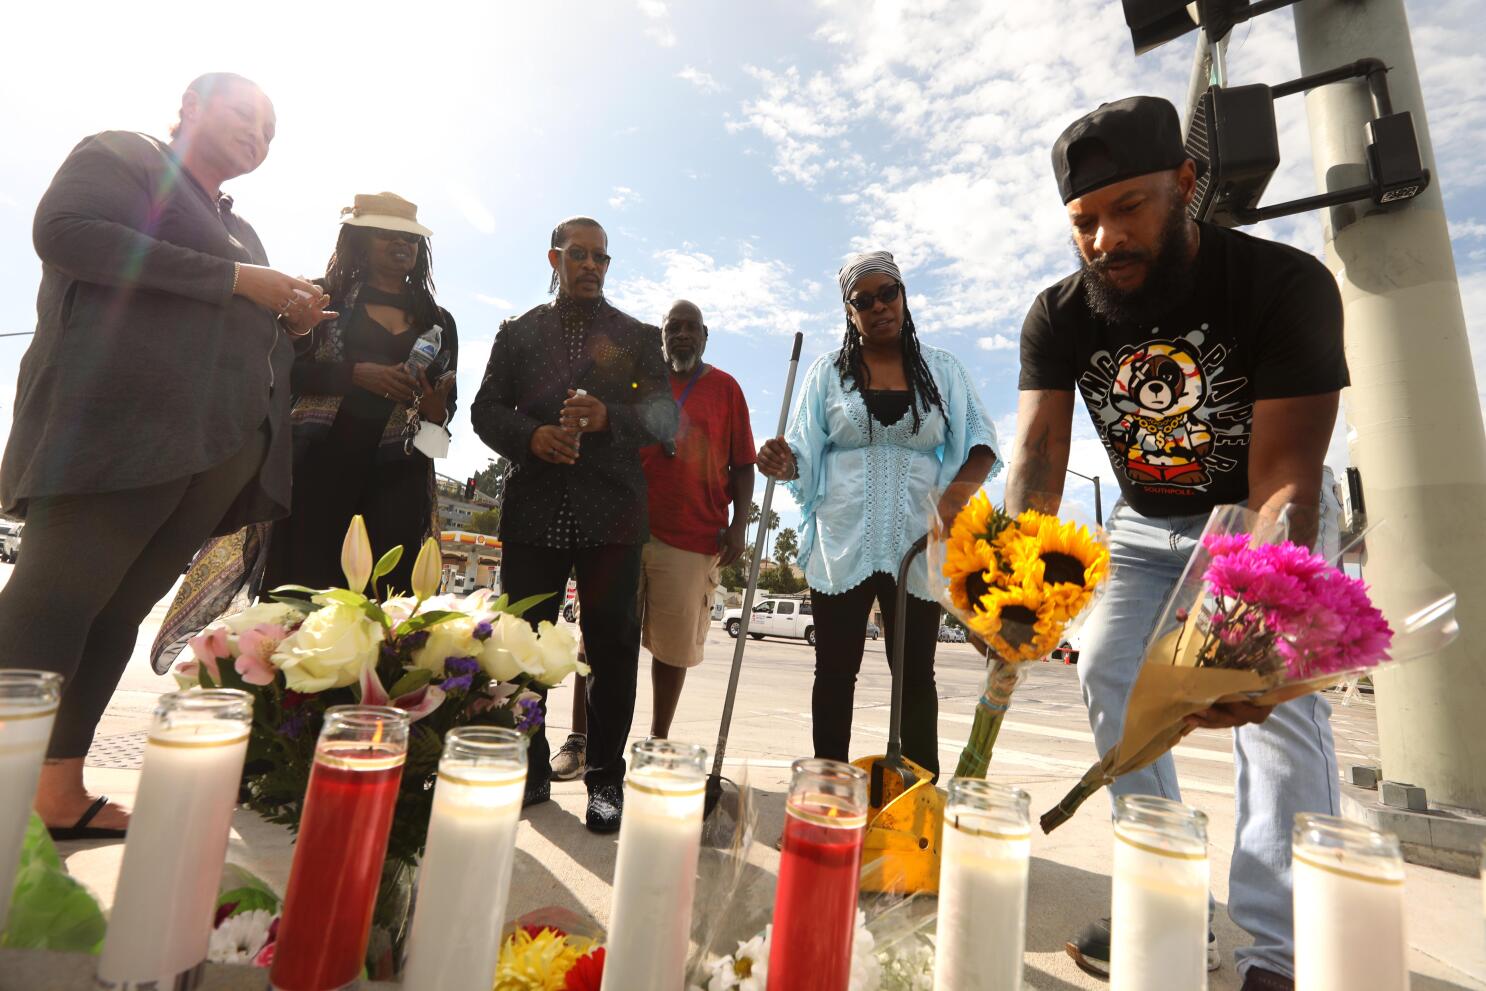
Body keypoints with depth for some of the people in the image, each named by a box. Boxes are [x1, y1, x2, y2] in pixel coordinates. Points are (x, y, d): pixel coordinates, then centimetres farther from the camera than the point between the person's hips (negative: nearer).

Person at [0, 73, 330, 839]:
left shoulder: (238, 230, 27)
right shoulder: (123, 156, 8)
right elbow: (66, 231, -11)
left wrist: (290, 322, 12)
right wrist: (234, 279, -12)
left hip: (221, 454, 6)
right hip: (116, 433, -6)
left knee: (115, 618, 5)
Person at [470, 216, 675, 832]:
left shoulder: (639, 337, 14)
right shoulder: (519, 332, 17)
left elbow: (666, 416, 4)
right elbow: (487, 409, 10)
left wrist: (609, 417, -15)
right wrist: (531, 436, -11)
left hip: (611, 514, -1)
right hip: (534, 510, 2)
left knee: (612, 648, 1)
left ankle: (605, 777, 15)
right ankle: (530, 770, 22)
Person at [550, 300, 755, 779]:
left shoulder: (725, 388, 10)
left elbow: (742, 464, 7)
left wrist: (739, 524, -3)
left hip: (693, 537, -1)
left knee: (673, 645, 4)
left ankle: (658, 742, 19)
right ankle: (578, 740, 12)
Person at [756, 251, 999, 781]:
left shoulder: (942, 368, 10)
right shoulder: (828, 371, 9)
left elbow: (980, 442, 7)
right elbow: (803, 456, 7)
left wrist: (962, 487, -14)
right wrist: (782, 463, -17)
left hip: (917, 545, 1)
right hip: (840, 543, 0)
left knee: (916, 675, 7)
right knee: (835, 672, 6)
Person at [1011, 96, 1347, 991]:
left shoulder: (1287, 284, -26)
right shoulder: (1059, 317, -18)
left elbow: (1282, 481, -34)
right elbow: (1038, 457, -28)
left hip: (1265, 519, -3)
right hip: (1147, 524, 3)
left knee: (1280, 697, -17)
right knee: (1107, 671, -4)